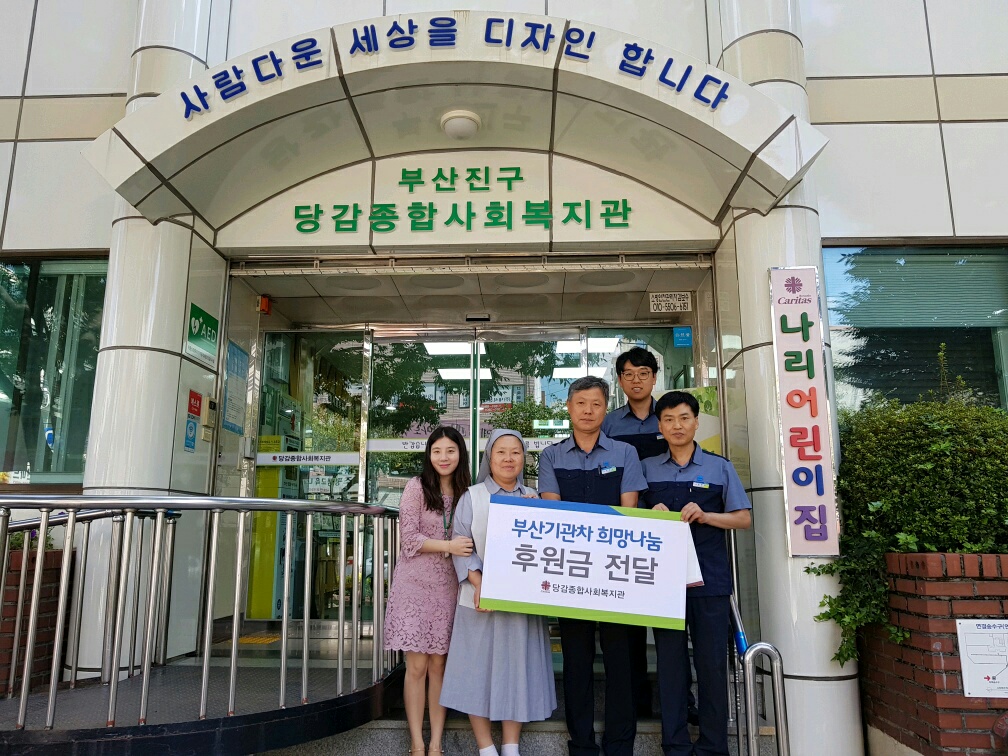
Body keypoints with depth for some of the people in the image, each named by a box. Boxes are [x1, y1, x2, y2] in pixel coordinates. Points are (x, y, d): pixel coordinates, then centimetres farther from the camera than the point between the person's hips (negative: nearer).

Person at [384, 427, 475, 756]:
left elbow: (470, 541, 12)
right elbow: (409, 538, -9)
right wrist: (448, 546, -21)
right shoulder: (417, 487, -4)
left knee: (439, 665, 7)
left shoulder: (465, 493, 7)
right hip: (416, 584, -3)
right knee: (417, 666, 0)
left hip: (448, 586, 3)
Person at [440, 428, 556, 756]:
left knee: (517, 668, 8)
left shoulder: (533, 499, 9)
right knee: (478, 668, 2)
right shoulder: (472, 497, 1)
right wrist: (477, 582, -18)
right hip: (481, 598, -2)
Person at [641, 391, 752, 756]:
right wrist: (653, 514, -8)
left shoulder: (719, 467, 5)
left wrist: (704, 515, -12)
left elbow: (743, 518, 4)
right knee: (670, 660, 6)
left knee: (712, 661, 3)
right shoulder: (648, 468, 9)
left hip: (709, 578, -1)